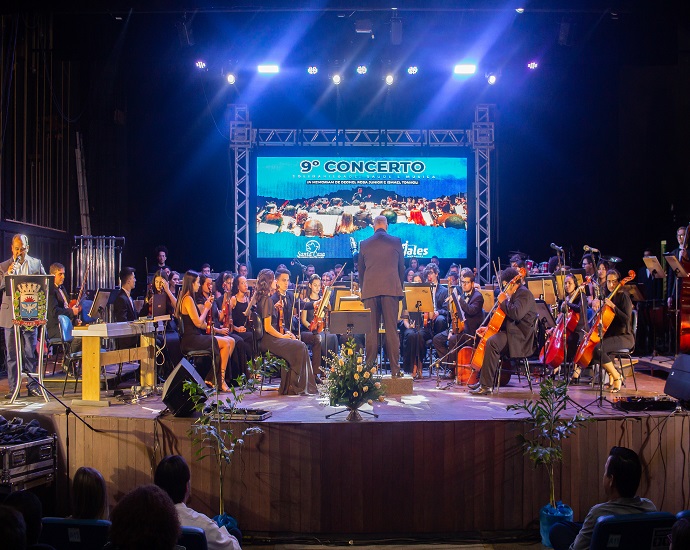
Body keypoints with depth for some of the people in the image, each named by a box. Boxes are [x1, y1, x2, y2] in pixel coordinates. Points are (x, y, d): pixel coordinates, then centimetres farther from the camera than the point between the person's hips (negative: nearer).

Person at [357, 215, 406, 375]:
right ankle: (395, 368, -1)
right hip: (391, 289, -1)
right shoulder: (396, 242, 5)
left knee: (371, 331, 4)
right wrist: (399, 287, 21)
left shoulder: (364, 244, 8)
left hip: (370, 290, 1)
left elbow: (360, 270, 13)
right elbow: (402, 268, 10)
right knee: (391, 329, 0)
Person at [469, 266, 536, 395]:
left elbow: (516, 313, -31)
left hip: (520, 337, -12)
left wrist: (503, 301, -16)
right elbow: (505, 318, 27)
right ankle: (483, 381, 15)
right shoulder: (516, 294, 21)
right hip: (511, 331, 12)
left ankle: (486, 385, -30)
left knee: (492, 342, -31)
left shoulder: (524, 294, -13)